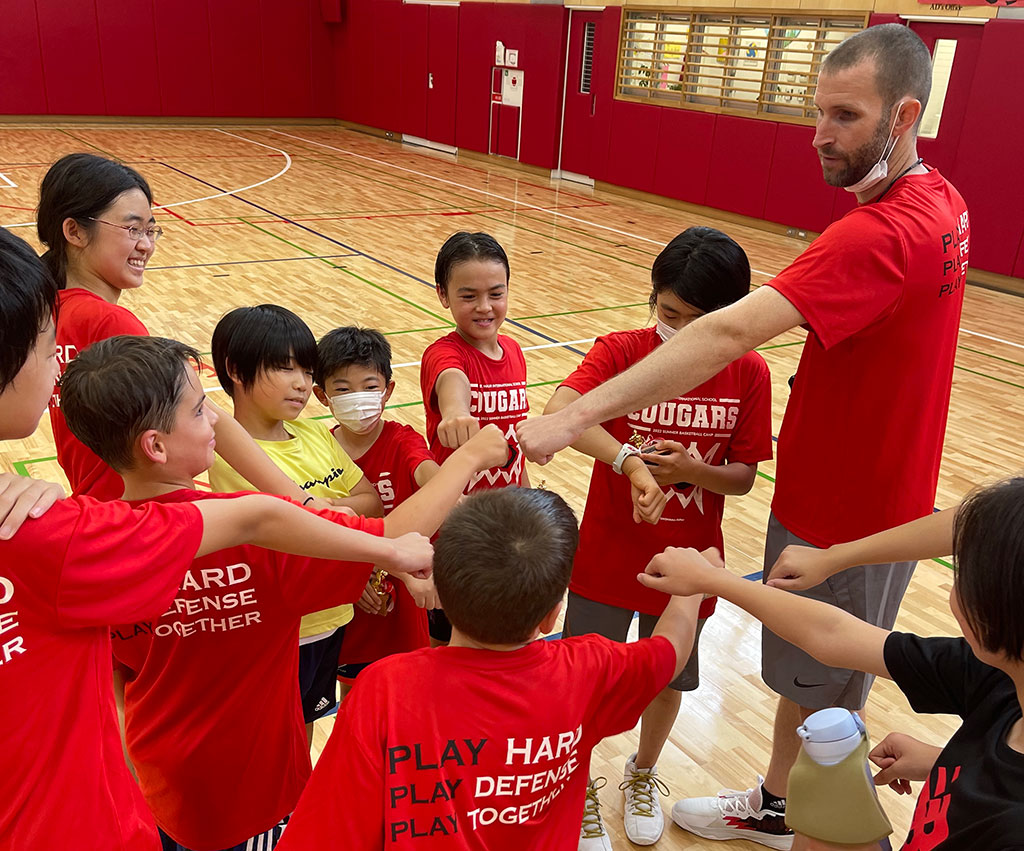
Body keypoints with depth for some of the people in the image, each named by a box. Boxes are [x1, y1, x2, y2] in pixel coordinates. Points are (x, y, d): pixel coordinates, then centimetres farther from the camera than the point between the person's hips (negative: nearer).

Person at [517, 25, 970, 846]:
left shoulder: (882, 232, -30)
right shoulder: (940, 201, 2)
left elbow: (726, 334, -41)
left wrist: (573, 418, -43)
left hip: (845, 518, -10)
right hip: (868, 493, 10)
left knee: (827, 706, 11)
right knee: (804, 675, 26)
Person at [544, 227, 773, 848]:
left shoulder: (749, 374, -9)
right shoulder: (621, 351, -15)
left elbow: (743, 477, -5)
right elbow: (560, 409, -34)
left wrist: (690, 468, -24)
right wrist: (630, 461, -45)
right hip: (607, 558, -2)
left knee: (668, 680, 21)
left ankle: (643, 775, 50)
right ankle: (580, 789, 39)